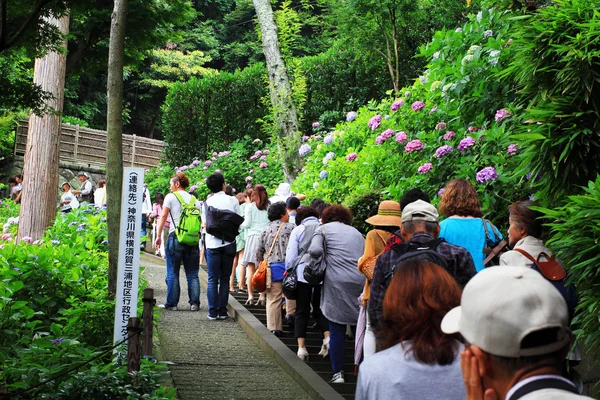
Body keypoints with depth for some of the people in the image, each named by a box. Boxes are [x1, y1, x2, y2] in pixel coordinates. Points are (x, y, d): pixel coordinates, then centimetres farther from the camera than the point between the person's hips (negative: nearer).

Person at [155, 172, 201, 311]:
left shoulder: (171, 197, 2)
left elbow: (163, 216, -3)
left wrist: (159, 235, 0)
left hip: (175, 237, -4)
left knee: (172, 273, 3)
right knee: (192, 274, 8)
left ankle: (172, 303, 4)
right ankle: (194, 303, 5)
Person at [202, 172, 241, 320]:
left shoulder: (208, 202, -1)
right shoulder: (233, 201, -1)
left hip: (213, 243, 0)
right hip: (229, 243, 1)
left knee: (212, 279, 5)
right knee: (225, 279, 8)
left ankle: (213, 312, 2)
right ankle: (222, 311, 7)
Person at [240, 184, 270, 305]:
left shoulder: (250, 207, 3)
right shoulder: (269, 207, 8)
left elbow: (247, 223, -1)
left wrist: (239, 226, 18)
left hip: (253, 236, -2)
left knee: (251, 267, 0)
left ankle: (250, 295, -7)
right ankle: (262, 296, -1)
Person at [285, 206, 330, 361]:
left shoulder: (297, 230, 3)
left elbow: (290, 256, -1)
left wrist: (288, 273, 9)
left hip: (303, 274, -2)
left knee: (301, 312, 7)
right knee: (319, 309, 15)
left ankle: (301, 348, 1)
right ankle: (327, 336, -9)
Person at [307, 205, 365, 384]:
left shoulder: (324, 229, 11)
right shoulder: (356, 232, 24)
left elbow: (315, 250, -7)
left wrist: (315, 267, 9)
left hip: (337, 283, -4)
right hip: (361, 281, 4)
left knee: (337, 331, 3)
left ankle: (338, 373, 4)